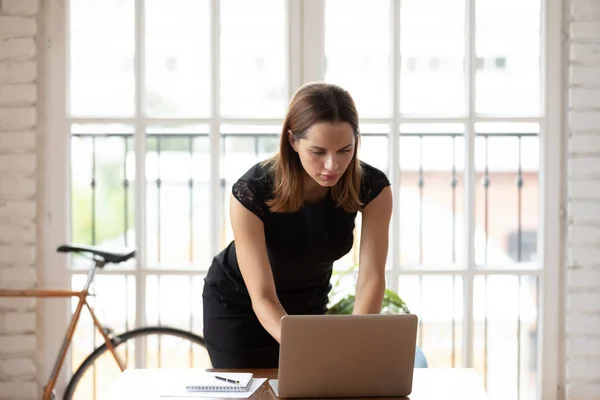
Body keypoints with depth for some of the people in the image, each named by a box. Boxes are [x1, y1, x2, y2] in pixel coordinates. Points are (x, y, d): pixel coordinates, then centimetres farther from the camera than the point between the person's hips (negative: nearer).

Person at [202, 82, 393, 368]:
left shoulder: (371, 187, -25)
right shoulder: (252, 192, -34)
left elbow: (371, 277, -28)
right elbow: (262, 297, -34)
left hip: (308, 304, 3)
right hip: (238, 305, -3)